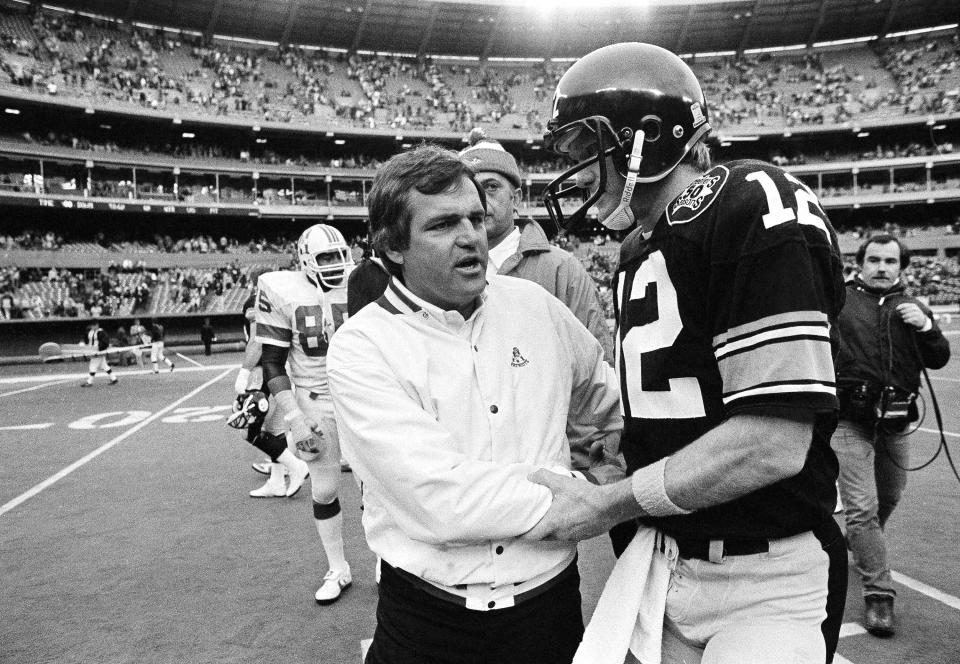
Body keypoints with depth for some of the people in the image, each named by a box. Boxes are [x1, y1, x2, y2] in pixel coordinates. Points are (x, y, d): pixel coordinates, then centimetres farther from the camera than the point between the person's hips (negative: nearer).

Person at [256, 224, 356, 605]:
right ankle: (337, 570, 28)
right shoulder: (283, 292, -10)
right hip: (316, 404, 0)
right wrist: (293, 420, -12)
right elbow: (272, 363, -7)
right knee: (324, 491, 9)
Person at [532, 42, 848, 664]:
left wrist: (608, 503, -17)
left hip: (766, 583, -7)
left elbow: (773, 444, -24)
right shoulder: (639, 253, 10)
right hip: (667, 561, 8)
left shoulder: (754, 209, -17)